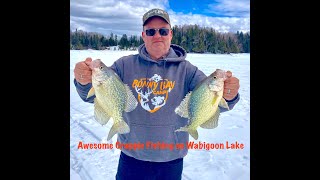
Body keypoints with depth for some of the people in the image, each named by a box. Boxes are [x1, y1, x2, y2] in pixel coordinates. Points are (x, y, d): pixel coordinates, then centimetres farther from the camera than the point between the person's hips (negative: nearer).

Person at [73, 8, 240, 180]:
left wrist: (227, 96, -38)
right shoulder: (125, 65, -4)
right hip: (131, 157, 1)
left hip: (171, 160, 0)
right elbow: (93, 95, -7)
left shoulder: (186, 69, -6)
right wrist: (85, 82, -30)